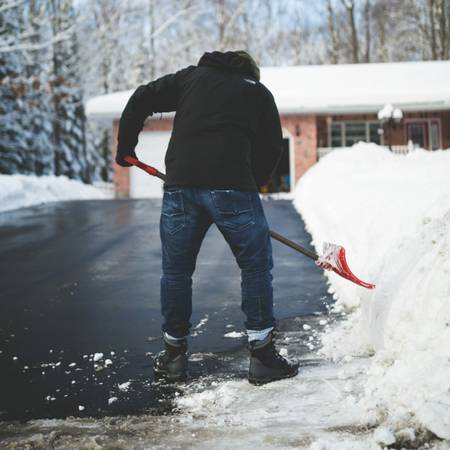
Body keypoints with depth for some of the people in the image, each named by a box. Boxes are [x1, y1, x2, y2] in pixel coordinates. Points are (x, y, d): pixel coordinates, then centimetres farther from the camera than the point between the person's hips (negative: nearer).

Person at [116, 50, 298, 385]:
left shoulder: (192, 76, 24)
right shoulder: (259, 92, 21)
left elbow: (141, 100, 18)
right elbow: (272, 147, 17)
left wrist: (125, 148, 27)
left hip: (180, 183, 2)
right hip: (232, 184, -2)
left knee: (176, 269, 15)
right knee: (256, 266, 9)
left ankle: (174, 356, 23)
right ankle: (262, 355, 9)